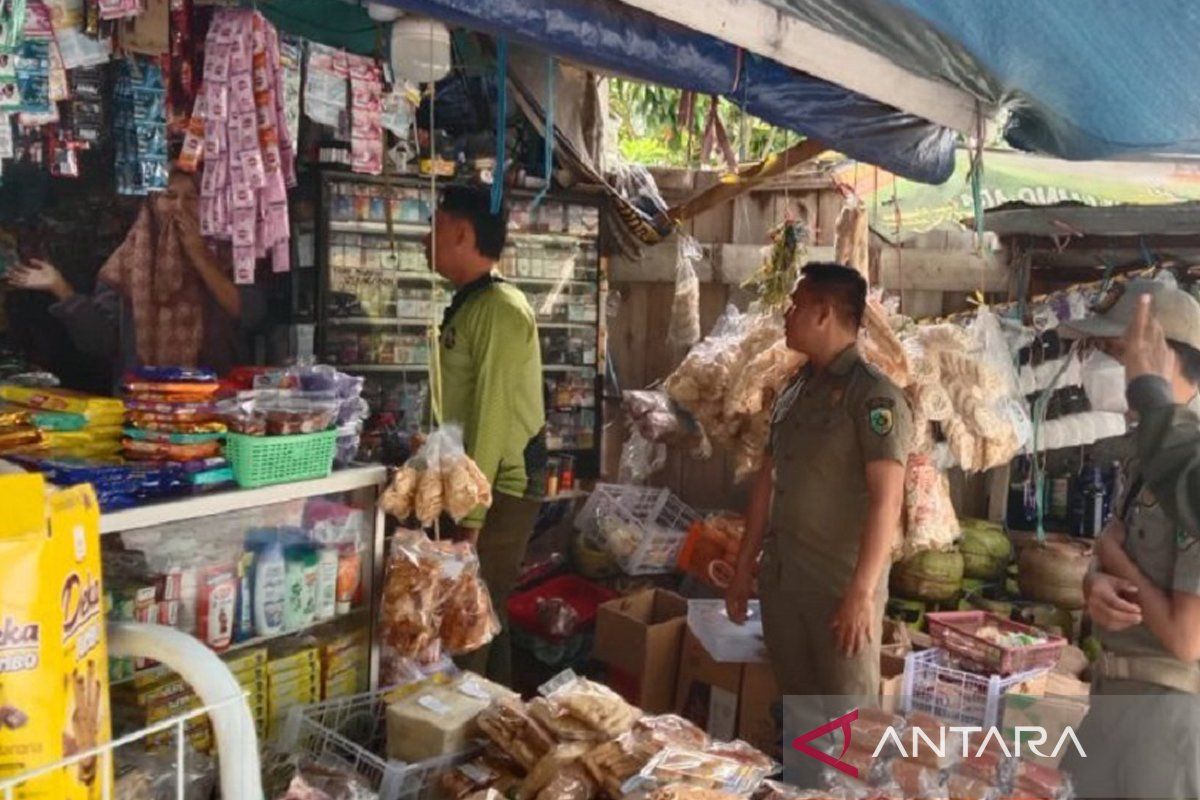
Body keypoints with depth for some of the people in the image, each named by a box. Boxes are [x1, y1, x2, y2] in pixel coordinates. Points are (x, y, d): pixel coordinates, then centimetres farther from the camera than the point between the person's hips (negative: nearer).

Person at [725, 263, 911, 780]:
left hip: (840, 584, -7)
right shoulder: (793, 391, 11)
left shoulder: (873, 395, -11)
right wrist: (744, 566, 14)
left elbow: (887, 499, -18)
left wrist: (863, 591, -24)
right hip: (781, 578, 7)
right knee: (798, 703, 17)